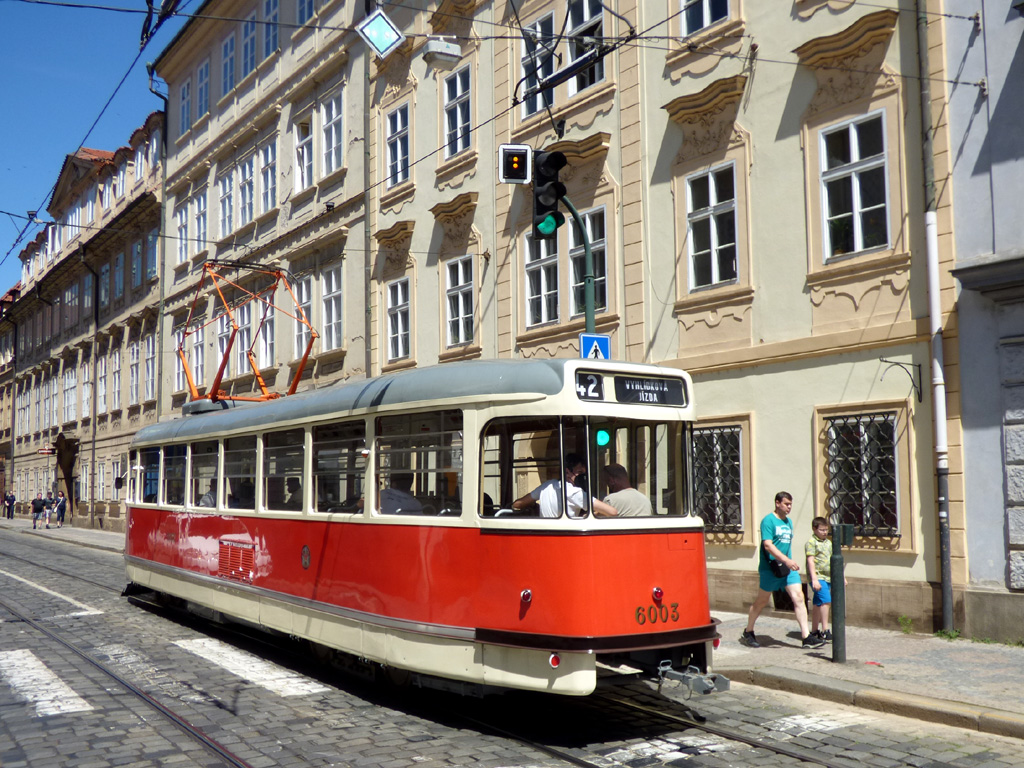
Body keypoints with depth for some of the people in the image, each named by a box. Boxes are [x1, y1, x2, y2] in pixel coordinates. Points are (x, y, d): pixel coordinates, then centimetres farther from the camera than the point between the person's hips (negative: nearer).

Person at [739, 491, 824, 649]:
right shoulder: (768, 520, -11)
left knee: (798, 597, -6)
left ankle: (806, 637, -7)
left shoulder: (788, 521, 14)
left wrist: (792, 563, 20)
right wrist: (786, 560, -27)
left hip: (788, 568, 7)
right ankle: (748, 633, 22)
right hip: (770, 568, -7)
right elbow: (767, 545, -20)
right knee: (762, 601, 5)